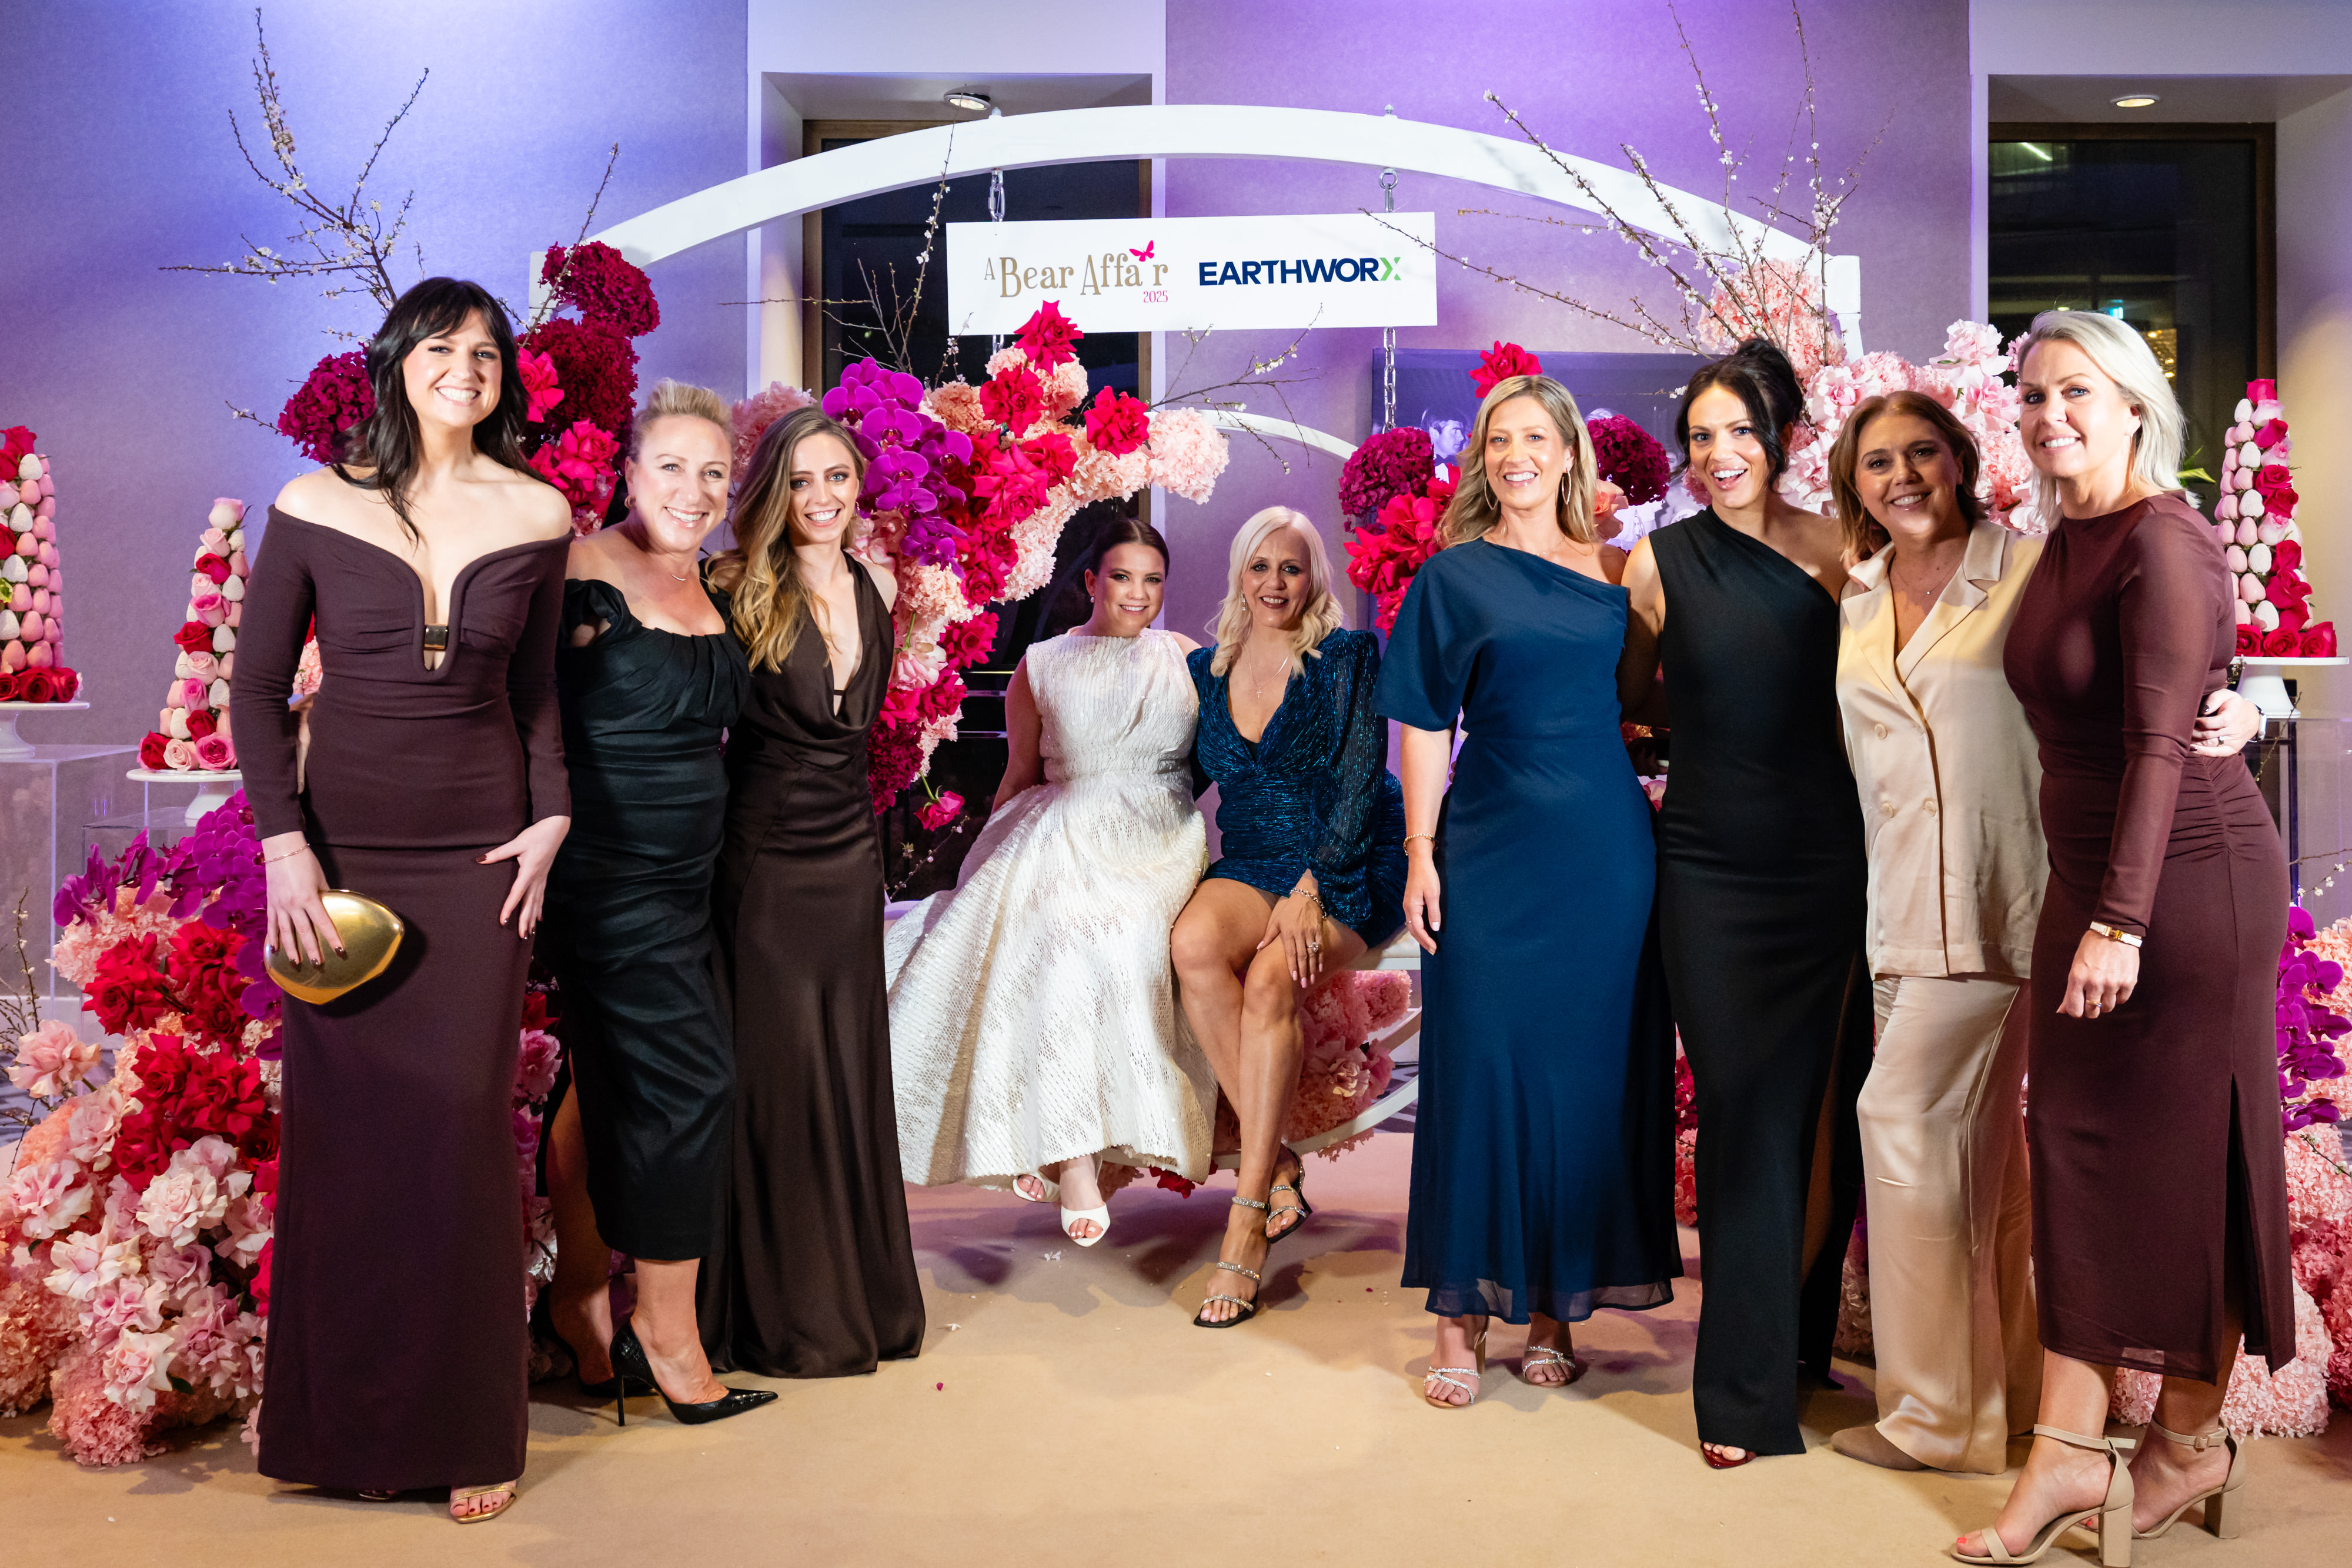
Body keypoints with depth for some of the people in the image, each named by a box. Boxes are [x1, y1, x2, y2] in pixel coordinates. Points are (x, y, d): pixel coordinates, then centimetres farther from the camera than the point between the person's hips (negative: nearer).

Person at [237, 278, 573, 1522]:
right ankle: (346, 1421, 21)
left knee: (463, 1121, 0)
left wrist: (551, 818, 0)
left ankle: (468, 1428, 15)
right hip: (342, 843, 0)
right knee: (342, 1124, 4)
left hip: (479, 848, 1)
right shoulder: (316, 506, 0)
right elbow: (256, 686, 2)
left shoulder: (537, 514, 4)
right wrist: (283, 841, -7)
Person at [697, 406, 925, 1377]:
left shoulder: (877, 588, 7)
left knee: (851, 1074, 11)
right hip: (762, 858, -5)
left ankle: (860, 1292, 26)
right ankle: (781, 1312, 16)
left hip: (849, 852, 5)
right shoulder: (740, 593, -9)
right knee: (777, 1074, 1)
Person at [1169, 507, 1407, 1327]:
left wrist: (1311, 889, -18)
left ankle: (1245, 1227, -28)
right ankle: (1276, 1159, -21)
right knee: (1195, 941, -31)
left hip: (1350, 866, -4)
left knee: (1271, 978, -32)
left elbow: (1362, 776, -9)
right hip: (1253, 861, 4)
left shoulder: (1346, 656, -2)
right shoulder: (1206, 668, 12)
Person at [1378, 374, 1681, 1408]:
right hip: (1493, 851, -2)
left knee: (1592, 1070, 6)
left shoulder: (1616, 574, 10)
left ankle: (1555, 1308, 18)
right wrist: (1420, 852, -6)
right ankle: (1462, 1313, 10)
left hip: (1608, 850, 3)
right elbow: (1425, 725, 1)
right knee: (1481, 1066, -1)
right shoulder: (1454, 576, 4)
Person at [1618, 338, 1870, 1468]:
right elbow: (1630, 702, 15)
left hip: (1829, 862, 1)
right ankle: (1746, 1386, 8)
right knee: (1744, 1109, -1)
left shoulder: (1837, 551, 3)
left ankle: (1802, 1335, 26)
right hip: (1714, 870, -1)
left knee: (1823, 1108, 5)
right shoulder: (1660, 561, 3)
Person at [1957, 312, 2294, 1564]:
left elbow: (2158, 743, -20)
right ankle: (2067, 1450, 13)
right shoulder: (2065, 543, 12)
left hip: (2188, 874, -8)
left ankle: (2192, 1447, 16)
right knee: (2073, 1143, 6)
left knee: (2180, 1151, 2)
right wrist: (2084, 906, 10)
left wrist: (2122, 921, -24)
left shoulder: (2161, 542, -15)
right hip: (2088, 879, 8)